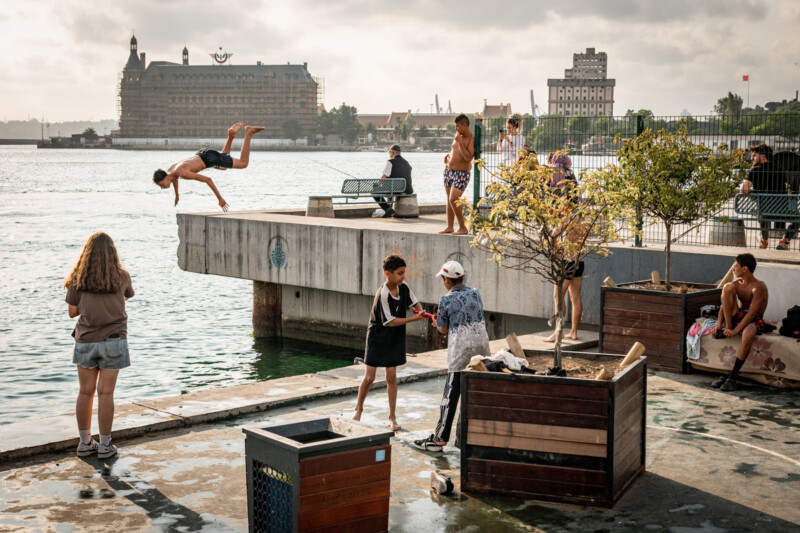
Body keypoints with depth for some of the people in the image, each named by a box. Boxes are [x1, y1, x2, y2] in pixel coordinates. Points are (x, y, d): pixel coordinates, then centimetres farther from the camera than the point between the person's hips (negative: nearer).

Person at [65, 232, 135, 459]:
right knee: (105, 393, 2)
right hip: (113, 339, -1)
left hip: (85, 340, 1)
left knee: (86, 392, 10)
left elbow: (72, 311, 0)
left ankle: (85, 442, 17)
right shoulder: (121, 276, -2)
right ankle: (104, 445, 7)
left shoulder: (78, 279, -2)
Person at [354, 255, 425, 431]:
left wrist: (421, 313, -13)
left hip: (395, 338, 5)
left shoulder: (404, 287, -6)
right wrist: (414, 319, -23)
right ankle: (359, 408, 25)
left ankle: (392, 417, 13)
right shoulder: (383, 294, -25)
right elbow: (390, 321, -22)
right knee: (369, 377, 0)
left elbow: (415, 302, 9)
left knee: (391, 376, 6)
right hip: (378, 336, -5)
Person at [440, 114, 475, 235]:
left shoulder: (472, 139, -15)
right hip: (449, 170, 8)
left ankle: (463, 228, -6)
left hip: (461, 174, -8)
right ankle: (449, 226, 20)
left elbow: (468, 157, -26)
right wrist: (449, 155, 8)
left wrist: (459, 142, -25)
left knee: (453, 200, -17)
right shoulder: (457, 135, 8)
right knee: (449, 200, 11)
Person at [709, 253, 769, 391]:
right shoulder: (736, 284, 6)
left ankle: (732, 377, -36)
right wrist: (719, 324, -13)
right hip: (738, 316, 6)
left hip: (755, 320, -6)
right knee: (727, 287, -14)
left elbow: (751, 313, -24)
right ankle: (728, 326, -16)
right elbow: (724, 305, 3)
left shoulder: (759, 287, -16)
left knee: (748, 334, -44)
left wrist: (736, 330, -32)